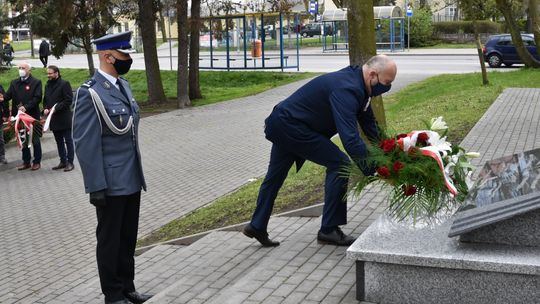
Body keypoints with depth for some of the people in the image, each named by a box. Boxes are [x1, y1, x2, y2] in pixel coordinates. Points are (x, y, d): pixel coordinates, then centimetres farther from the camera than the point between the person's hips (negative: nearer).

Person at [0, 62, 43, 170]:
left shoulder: (36, 82, -5)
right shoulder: (14, 83, 12)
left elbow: (37, 98, -14)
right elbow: (9, 94, 5)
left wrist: (26, 107, -23)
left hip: (32, 116, -5)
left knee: (35, 140, 5)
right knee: (23, 140, 12)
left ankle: (37, 162, 14)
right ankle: (26, 162, 21)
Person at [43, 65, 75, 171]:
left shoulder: (64, 84, -8)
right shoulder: (47, 85, 15)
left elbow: (69, 100, -14)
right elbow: (45, 100, 21)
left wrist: (56, 108, -18)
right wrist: (45, 109, 0)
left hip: (64, 118, -7)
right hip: (53, 119, 7)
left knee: (68, 140, -1)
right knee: (59, 141, 12)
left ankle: (69, 162, 4)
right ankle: (63, 161, 20)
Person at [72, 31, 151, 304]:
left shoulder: (123, 85, 10)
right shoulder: (89, 93, -16)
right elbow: (85, 144, -17)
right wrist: (96, 187, -18)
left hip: (131, 180, 7)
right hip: (110, 184, -7)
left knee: (128, 239, 16)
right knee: (110, 240, 8)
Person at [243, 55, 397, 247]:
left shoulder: (357, 85, 3)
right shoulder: (345, 89, -29)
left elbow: (369, 124, 12)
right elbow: (350, 137, -38)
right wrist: (373, 171, -36)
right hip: (291, 127, -10)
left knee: (275, 176, 18)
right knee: (339, 164, -11)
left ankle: (257, 226, 31)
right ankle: (329, 230, -4)